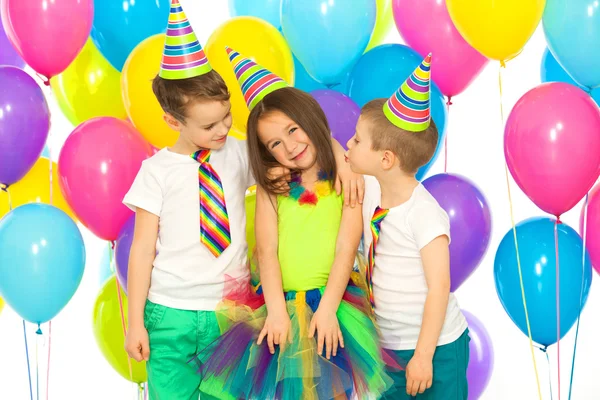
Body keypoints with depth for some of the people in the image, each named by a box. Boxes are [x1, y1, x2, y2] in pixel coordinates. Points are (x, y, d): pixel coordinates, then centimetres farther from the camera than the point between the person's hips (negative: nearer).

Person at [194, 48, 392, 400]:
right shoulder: (271, 186, 4)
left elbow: (346, 249, -9)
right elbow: (267, 250, -5)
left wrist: (327, 308, -18)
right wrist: (277, 311, -16)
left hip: (332, 303, -2)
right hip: (279, 302, 2)